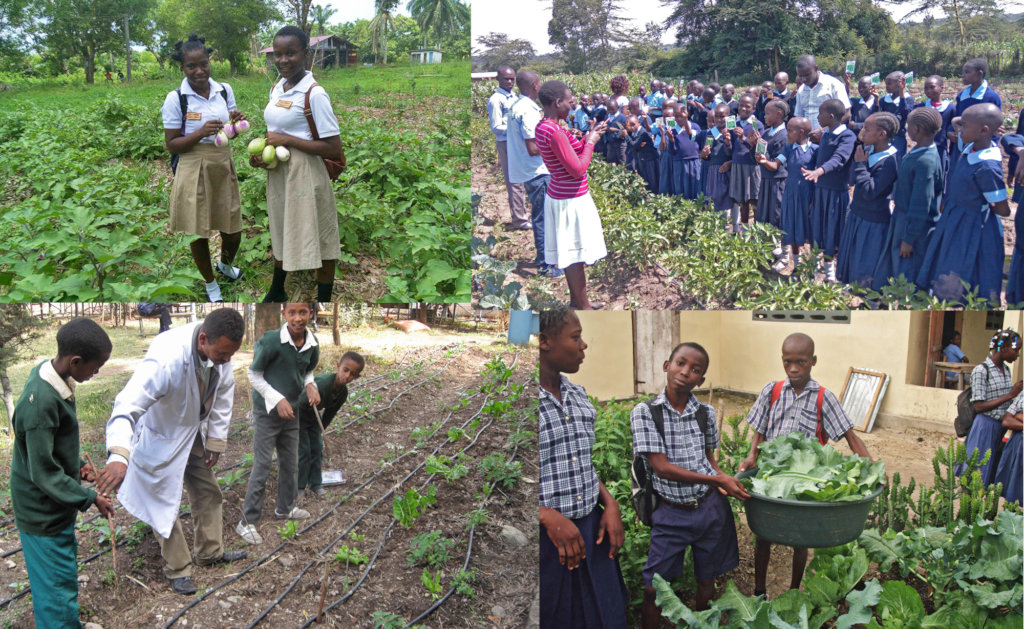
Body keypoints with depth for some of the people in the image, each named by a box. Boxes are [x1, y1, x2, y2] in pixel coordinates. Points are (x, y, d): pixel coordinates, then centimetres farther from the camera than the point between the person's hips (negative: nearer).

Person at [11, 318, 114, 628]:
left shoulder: (48, 372, -4)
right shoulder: (40, 402, -32)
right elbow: (44, 473, -26)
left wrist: (77, 464, 3)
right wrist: (89, 498, -19)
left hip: (56, 506, 9)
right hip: (44, 513, -9)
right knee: (58, 590, 4)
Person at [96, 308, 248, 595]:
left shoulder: (220, 349, -19)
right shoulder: (167, 358, -41)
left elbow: (224, 392, -3)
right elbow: (127, 406, -48)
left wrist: (216, 440, 0)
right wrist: (119, 455, -62)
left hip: (194, 433, 7)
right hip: (161, 439, -6)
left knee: (208, 493, 18)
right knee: (165, 506, 6)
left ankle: (211, 551, 38)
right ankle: (178, 569, 25)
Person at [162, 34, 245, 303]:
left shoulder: (224, 90, 1)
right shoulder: (176, 99, -11)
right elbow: (171, 144, -9)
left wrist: (235, 122, -10)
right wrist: (201, 133, -25)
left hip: (223, 167, 4)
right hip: (194, 172, -4)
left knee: (233, 230, 11)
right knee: (199, 232, 8)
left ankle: (225, 264, 45)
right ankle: (210, 283, 31)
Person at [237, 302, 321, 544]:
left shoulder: (312, 344, -7)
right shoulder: (270, 341, -23)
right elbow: (254, 375, -13)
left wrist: (310, 386, -10)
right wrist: (278, 400, -21)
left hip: (291, 412, 6)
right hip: (267, 413, -6)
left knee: (290, 463, 18)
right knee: (261, 467, -4)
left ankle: (285, 508, 38)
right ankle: (247, 522, 6)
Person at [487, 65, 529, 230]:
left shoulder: (514, 97, 14)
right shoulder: (496, 100, -11)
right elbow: (496, 128, -15)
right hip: (506, 144, -8)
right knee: (514, 181, -5)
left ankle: (522, 215, 25)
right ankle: (519, 220, 1)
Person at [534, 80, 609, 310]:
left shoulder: (543, 127, 7)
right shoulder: (555, 132, -24)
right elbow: (578, 169, -23)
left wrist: (590, 136, 11)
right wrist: (590, 142, -10)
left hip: (559, 195, 10)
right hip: (571, 201, -10)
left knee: (569, 254, 18)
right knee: (576, 255, 1)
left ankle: (575, 300, 30)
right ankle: (583, 307, 11)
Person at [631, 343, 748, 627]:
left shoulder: (705, 413, 1)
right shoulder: (645, 412, -12)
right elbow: (661, 467, -17)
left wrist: (727, 479, -7)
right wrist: (717, 479, -21)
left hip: (710, 506, 3)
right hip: (671, 512, -3)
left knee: (706, 581, 16)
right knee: (653, 589, 0)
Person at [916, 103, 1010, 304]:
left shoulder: (987, 167, -29)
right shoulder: (970, 148, -4)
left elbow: (1003, 210, -22)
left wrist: (983, 206, -5)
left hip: (971, 228, -9)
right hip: (952, 220, 9)